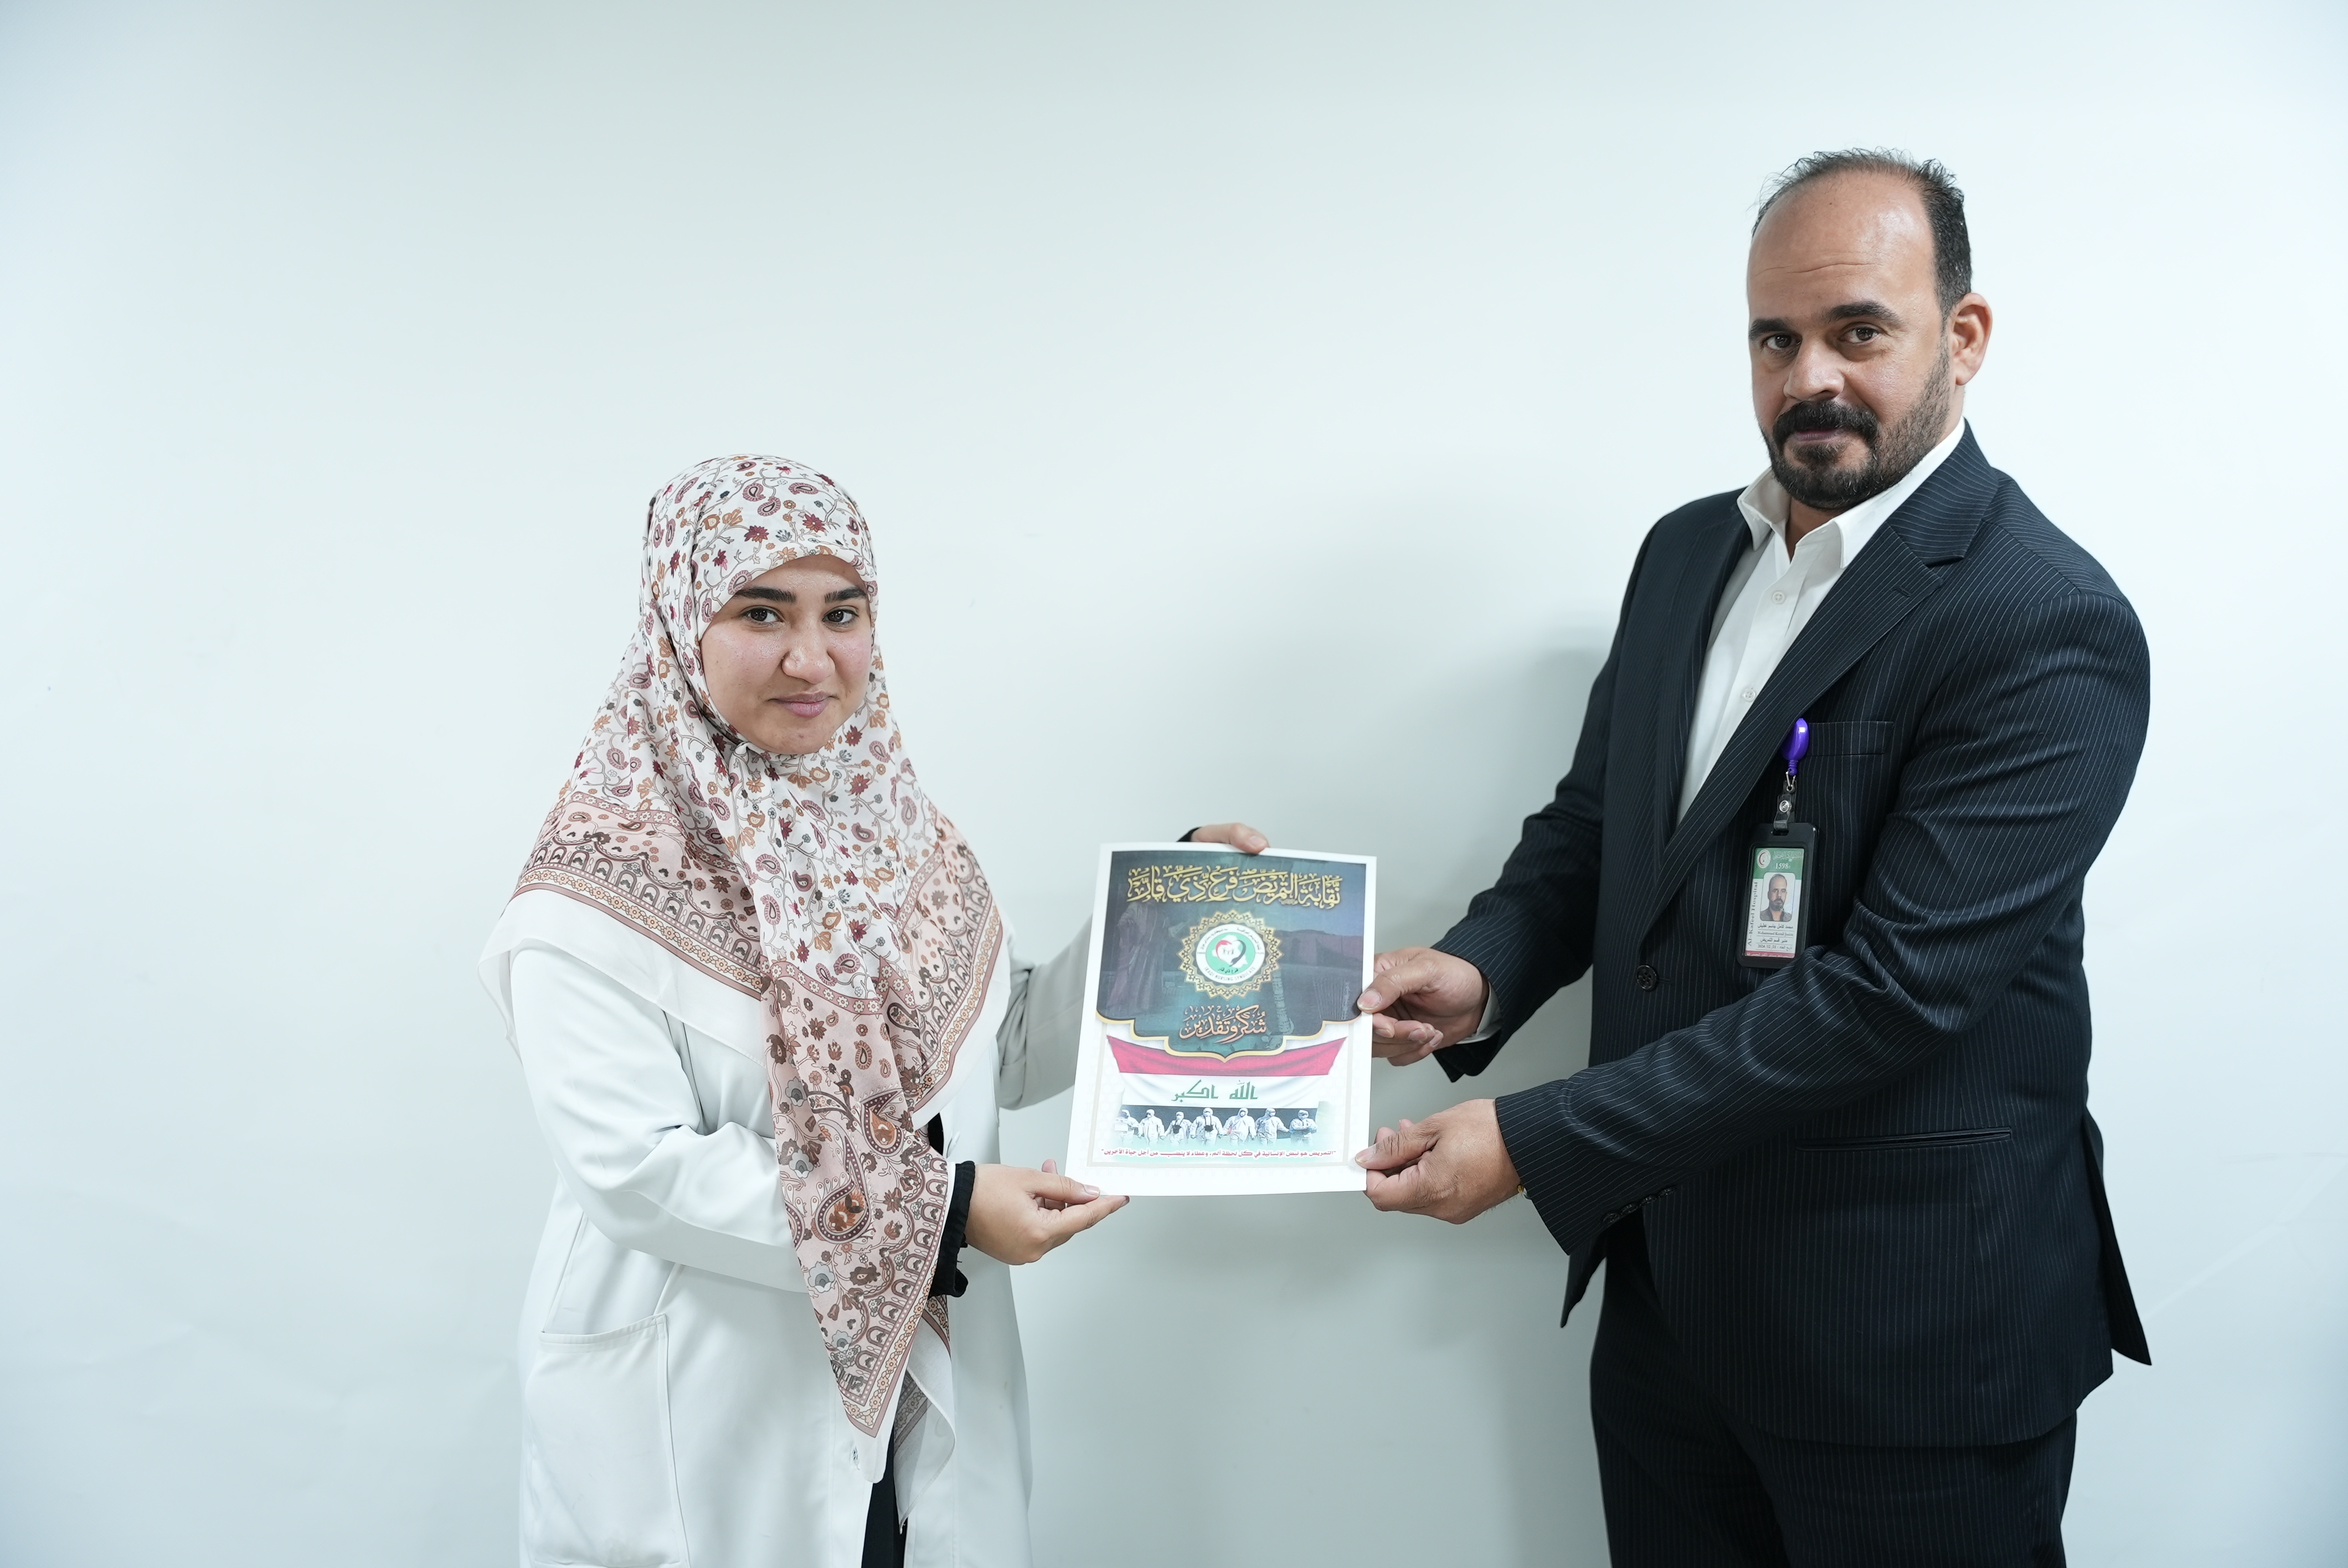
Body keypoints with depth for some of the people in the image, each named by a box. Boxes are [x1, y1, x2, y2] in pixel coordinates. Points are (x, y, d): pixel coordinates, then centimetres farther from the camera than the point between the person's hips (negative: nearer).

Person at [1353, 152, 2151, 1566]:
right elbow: (1594, 817, 13)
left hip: (1907, 1338, -6)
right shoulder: (1688, 551, 6)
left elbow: (1890, 988, -24)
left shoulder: (2050, 630, -18)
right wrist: (1483, 970, -9)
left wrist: (1535, 1143, -24)